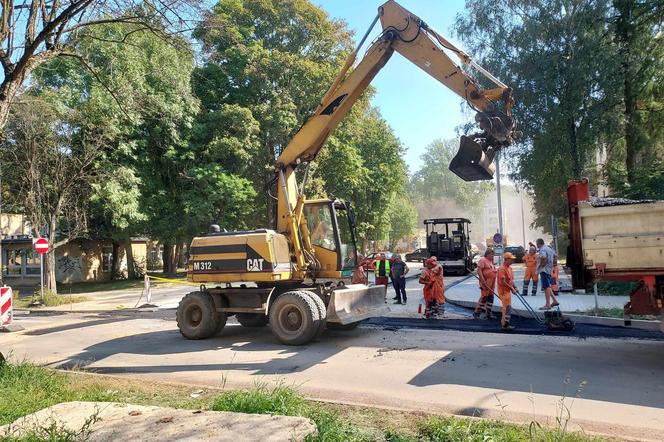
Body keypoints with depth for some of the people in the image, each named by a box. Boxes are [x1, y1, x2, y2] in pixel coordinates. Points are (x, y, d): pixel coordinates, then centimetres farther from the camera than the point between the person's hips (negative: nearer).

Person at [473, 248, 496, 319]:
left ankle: (488, 313, 15)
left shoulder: (491, 261, 18)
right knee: (484, 297, -11)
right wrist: (483, 281, -24)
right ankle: (476, 312, -4)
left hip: (492, 283, 9)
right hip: (485, 282, -9)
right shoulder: (483, 260, -10)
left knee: (490, 297, 9)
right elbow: (479, 270, -18)